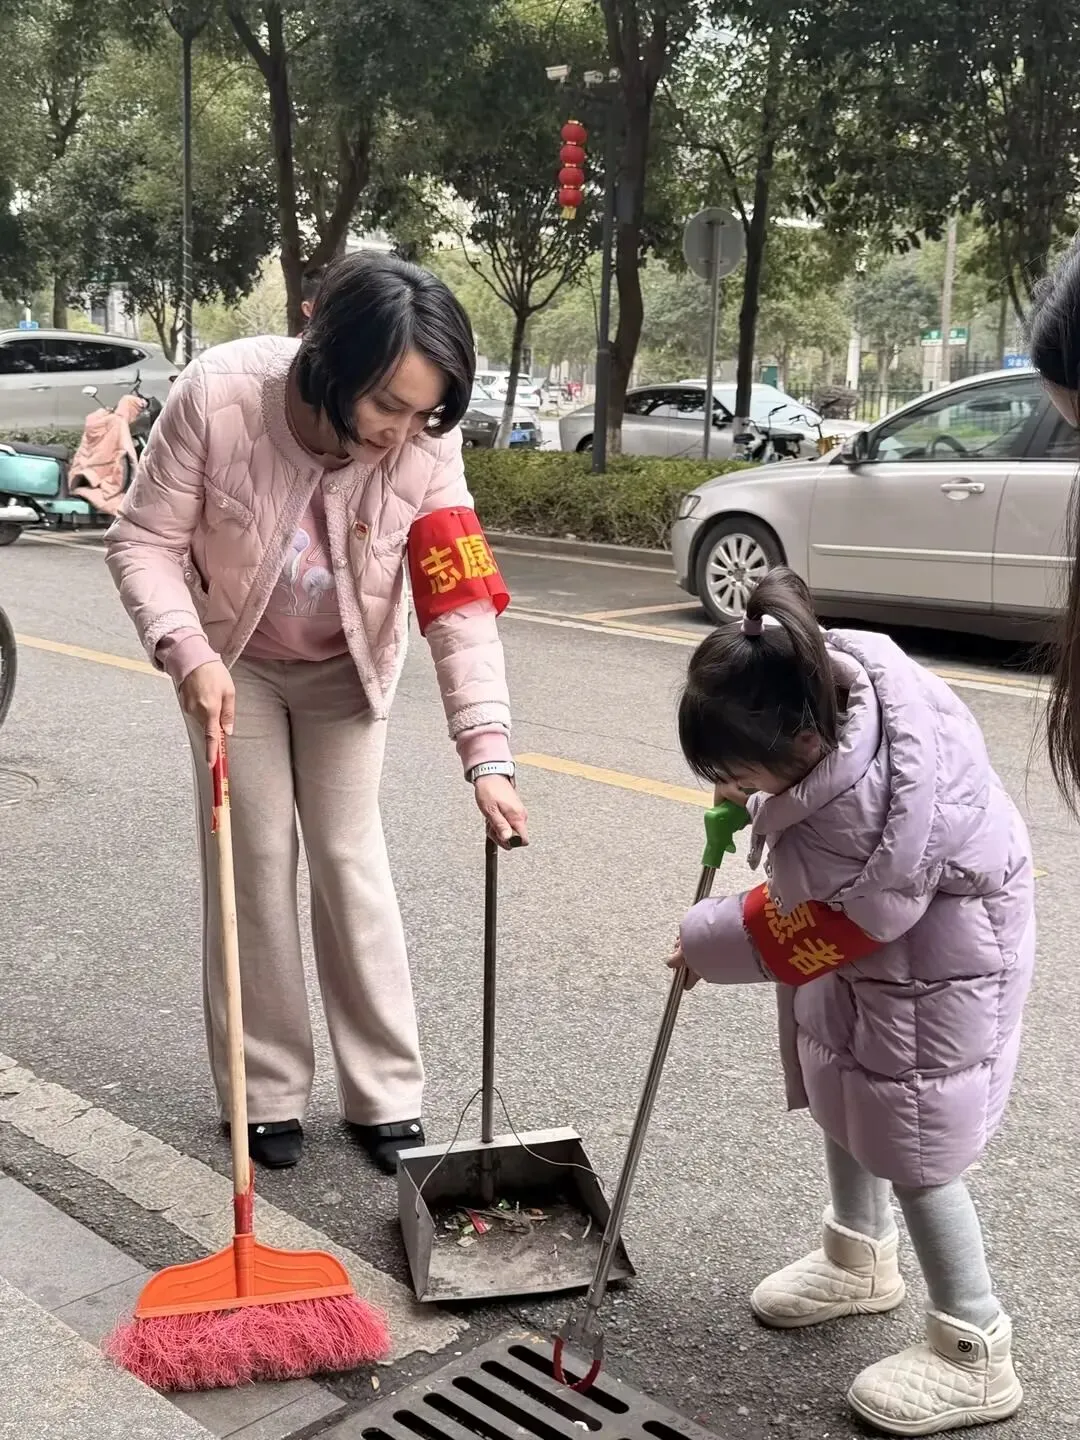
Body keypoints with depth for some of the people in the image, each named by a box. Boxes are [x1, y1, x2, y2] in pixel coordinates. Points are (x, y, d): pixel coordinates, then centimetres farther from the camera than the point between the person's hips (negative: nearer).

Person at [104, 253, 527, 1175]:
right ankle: (269, 1093, 16)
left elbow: (462, 606, -27)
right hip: (233, 661, 0)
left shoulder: (426, 446, -27)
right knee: (256, 861, 1)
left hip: (346, 667, 1)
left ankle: (386, 1093, 13)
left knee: (352, 859, 1)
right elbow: (145, 541, -20)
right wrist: (190, 653, -35)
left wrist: (488, 753, -35)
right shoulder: (217, 393, -31)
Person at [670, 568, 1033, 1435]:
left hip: (932, 953, -9)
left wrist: (710, 946, -9)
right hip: (870, 916, 9)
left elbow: (816, 930, -23)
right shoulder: (826, 671, -23)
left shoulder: (870, 810, -42)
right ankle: (860, 1259, 45)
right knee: (845, 1091, 22)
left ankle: (975, 1353, 18)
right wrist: (747, 781, -4)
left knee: (909, 1139, -1)